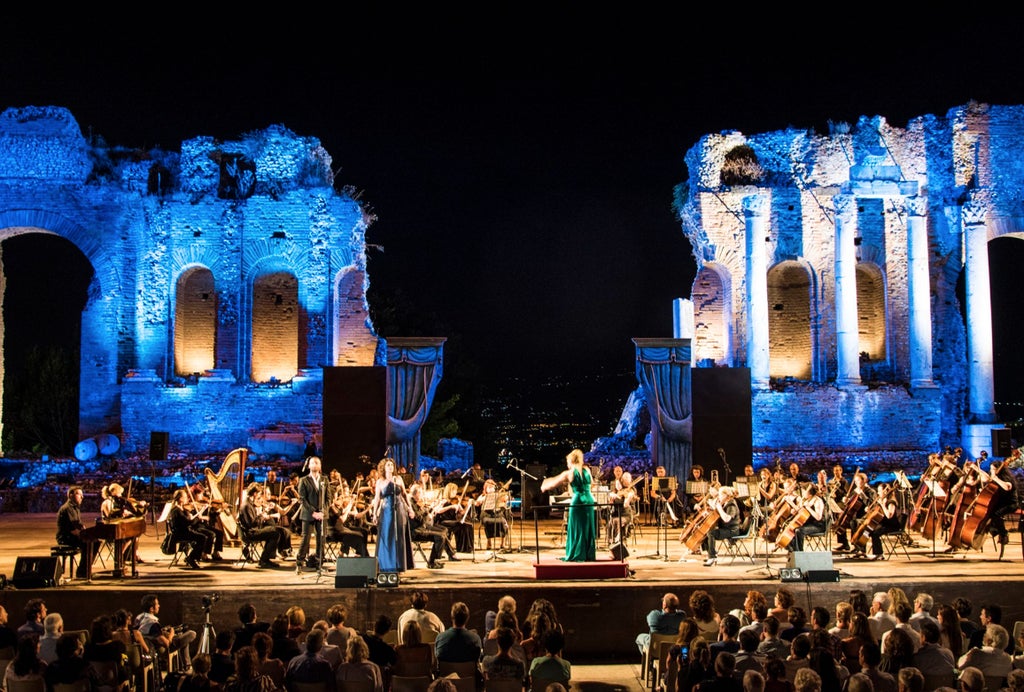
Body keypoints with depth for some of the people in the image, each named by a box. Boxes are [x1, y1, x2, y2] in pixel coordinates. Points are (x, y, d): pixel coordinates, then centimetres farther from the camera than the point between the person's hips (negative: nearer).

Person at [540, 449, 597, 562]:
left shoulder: (569, 473, -4)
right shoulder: (587, 470, 10)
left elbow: (553, 484, 4)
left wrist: (544, 487, 24)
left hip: (577, 502, -5)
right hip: (589, 501, 5)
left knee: (577, 529, 3)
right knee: (589, 528, 11)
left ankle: (576, 556, 6)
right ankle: (589, 555, 15)